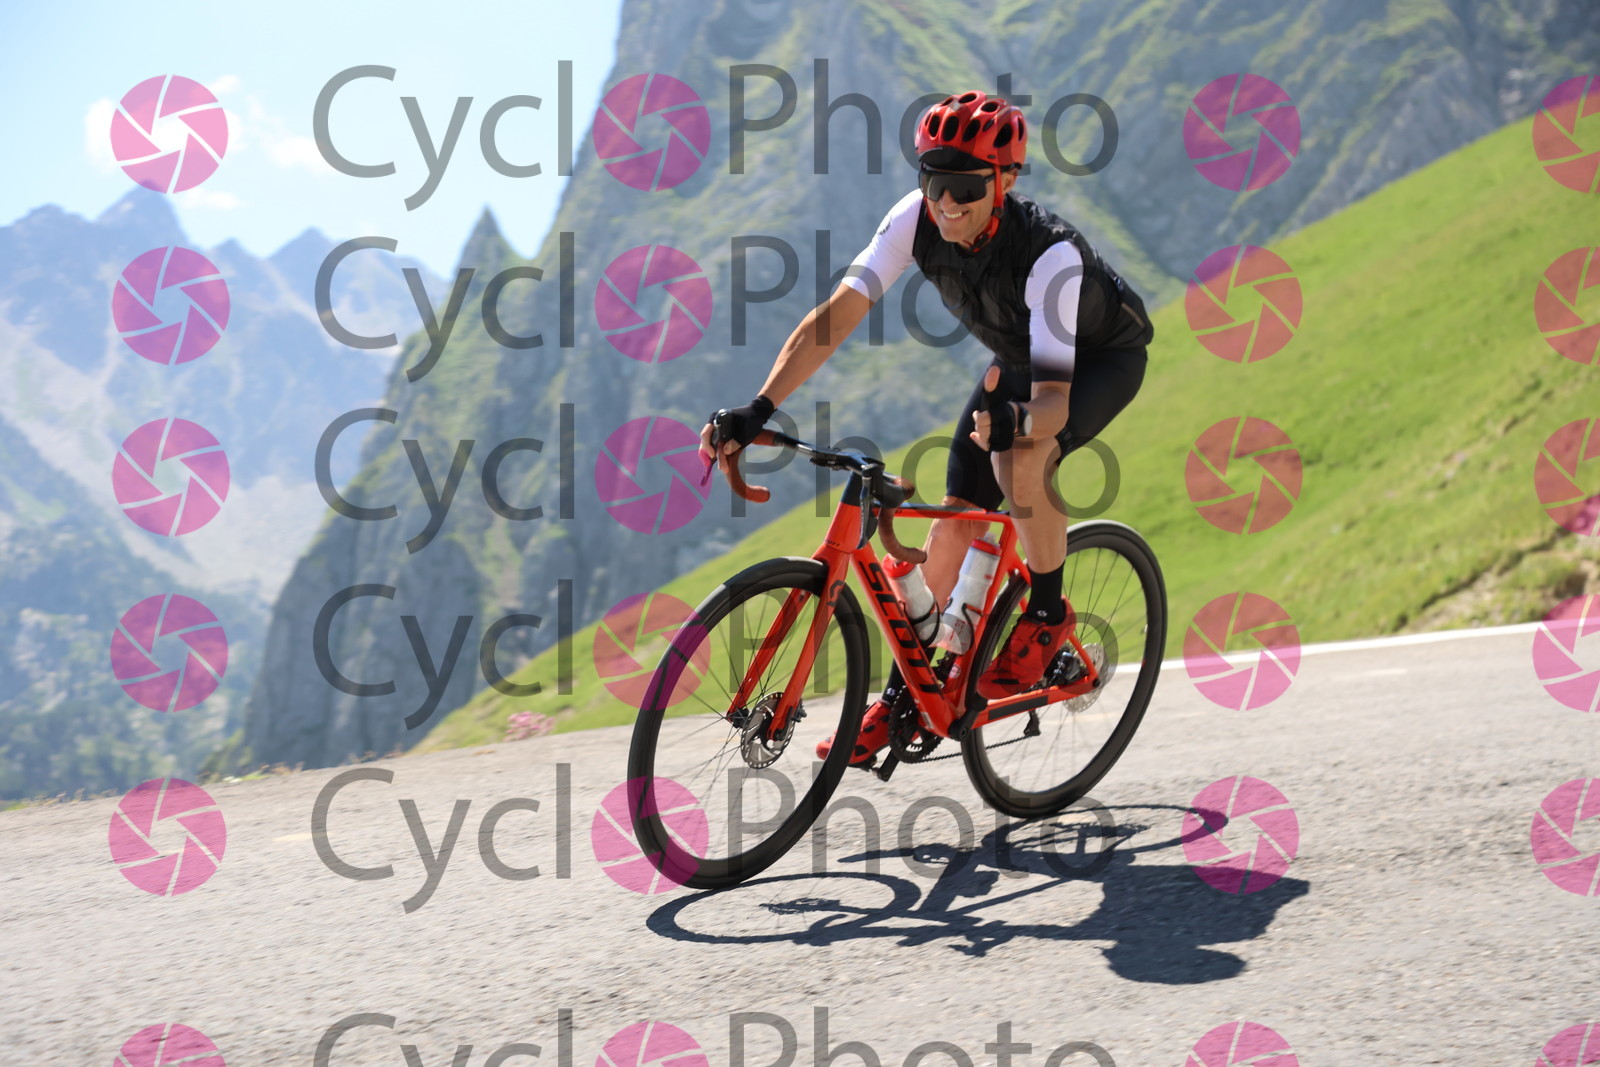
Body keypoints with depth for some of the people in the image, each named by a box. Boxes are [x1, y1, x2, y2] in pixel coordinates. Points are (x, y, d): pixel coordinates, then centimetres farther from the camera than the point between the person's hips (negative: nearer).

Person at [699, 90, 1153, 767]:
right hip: (1019, 360, 6)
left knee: (1019, 457, -35)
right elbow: (835, 316, -30)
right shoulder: (917, 219, -26)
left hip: (1102, 356, -5)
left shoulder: (1050, 254, -39)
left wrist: (1017, 419, -65)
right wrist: (757, 411, -40)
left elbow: (1054, 402, -42)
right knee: (951, 526, -1)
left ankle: (1047, 615, -11)